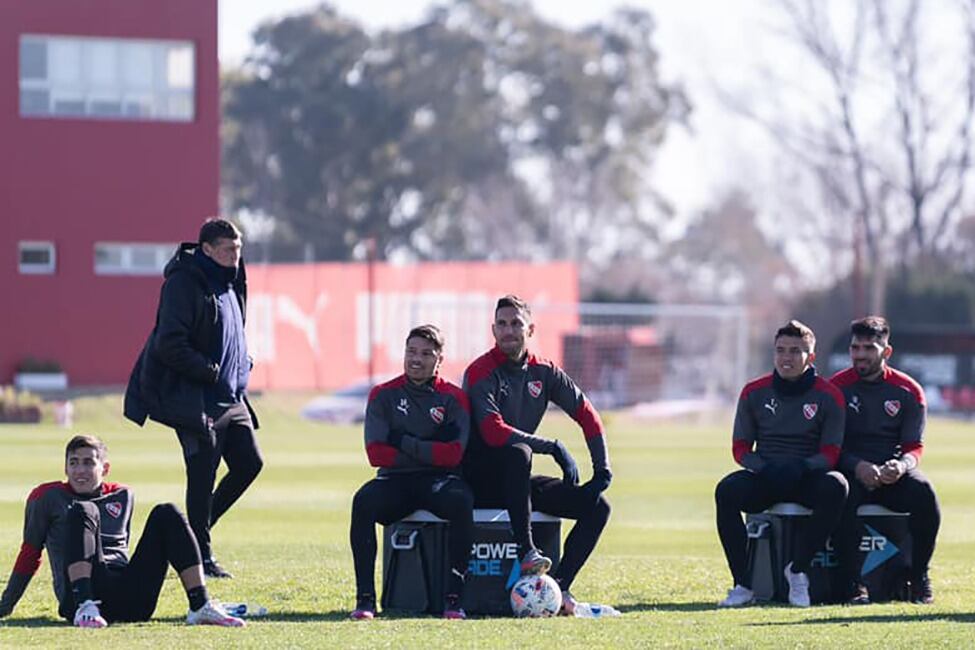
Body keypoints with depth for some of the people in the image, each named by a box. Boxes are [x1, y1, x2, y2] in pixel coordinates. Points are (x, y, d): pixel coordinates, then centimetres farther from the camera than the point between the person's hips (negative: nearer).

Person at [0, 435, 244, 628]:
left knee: (167, 515, -7)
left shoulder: (122, 496, 22)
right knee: (82, 511, -24)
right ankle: (86, 607, -43)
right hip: (82, 592, -4)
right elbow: (30, 554, 16)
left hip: (131, 601, 4)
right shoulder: (49, 497, 12)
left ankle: (200, 607, -20)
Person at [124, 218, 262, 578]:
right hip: (195, 398, -9)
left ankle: (197, 530, 19)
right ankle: (202, 555, 3)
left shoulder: (230, 284, 14)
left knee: (249, 462, 5)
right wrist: (211, 371, -19)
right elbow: (170, 345, -21)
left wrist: (241, 368, 11)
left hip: (230, 396, 9)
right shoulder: (184, 282, -14)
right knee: (202, 477, -5)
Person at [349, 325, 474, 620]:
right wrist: (430, 450, -8)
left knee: (461, 501, -36)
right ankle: (365, 598, -31)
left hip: (439, 480, -1)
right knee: (363, 501, -32)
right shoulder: (384, 395, 5)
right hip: (395, 481, 1)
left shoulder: (453, 398, 2)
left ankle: (454, 597, -32)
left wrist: (404, 443, -12)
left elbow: (452, 455, -10)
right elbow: (376, 454, -5)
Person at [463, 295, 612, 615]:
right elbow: (494, 433, -26)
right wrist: (553, 447, -27)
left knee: (597, 506, -7)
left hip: (517, 481, 7)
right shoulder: (481, 372, -12)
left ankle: (559, 588, -19)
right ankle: (526, 552, -43)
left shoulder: (544, 372, 7)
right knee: (518, 453, -39)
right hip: (480, 481, -7)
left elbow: (586, 414, 11)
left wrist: (602, 469, 1)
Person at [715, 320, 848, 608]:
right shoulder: (754, 392, 5)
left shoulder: (828, 396, -1)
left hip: (807, 478, -1)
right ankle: (743, 584, -27)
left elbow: (830, 454, -3)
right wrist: (764, 468, -16)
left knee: (835, 486, -35)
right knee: (726, 490, -30)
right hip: (764, 476, 1)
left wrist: (800, 468, -23)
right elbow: (740, 448, 5)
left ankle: (797, 568, -19)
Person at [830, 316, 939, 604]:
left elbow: (914, 446, 4)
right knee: (844, 495, -37)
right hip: (851, 470, -2)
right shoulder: (836, 388, 2)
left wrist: (901, 466, -20)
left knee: (924, 492, -30)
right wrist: (857, 466, -22)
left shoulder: (907, 391, 6)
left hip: (894, 473, 2)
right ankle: (852, 583, -30)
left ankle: (919, 580, -18)